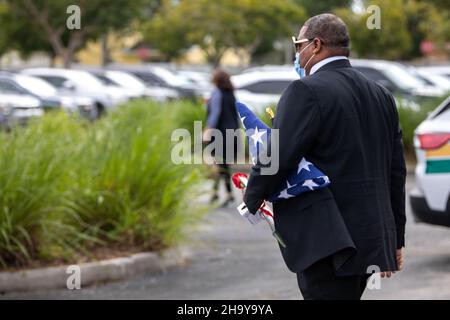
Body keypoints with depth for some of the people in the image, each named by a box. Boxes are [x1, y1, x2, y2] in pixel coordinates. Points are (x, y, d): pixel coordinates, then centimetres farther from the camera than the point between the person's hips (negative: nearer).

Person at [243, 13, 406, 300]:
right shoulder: (381, 95, 13)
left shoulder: (307, 92, -12)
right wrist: (396, 238, 21)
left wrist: (251, 200, 0)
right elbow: (396, 171, 15)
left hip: (327, 244, -8)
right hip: (373, 240, 8)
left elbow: (277, 158, -19)